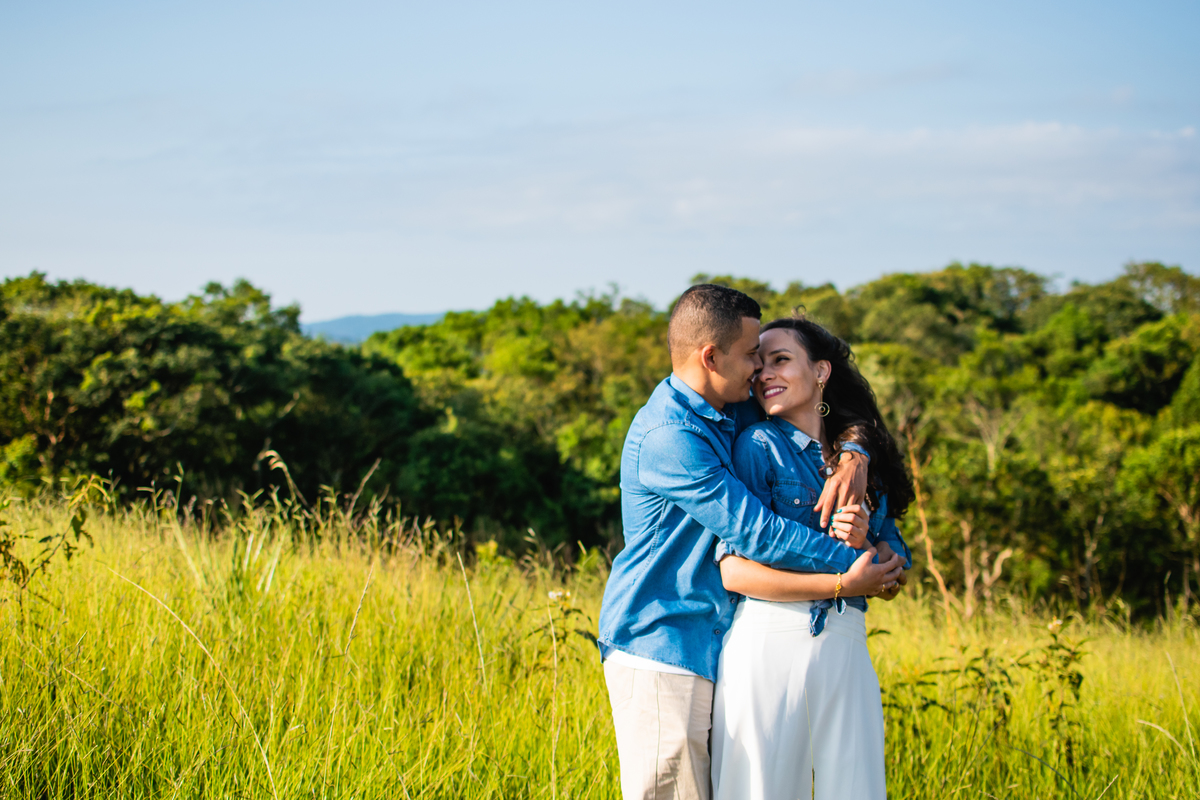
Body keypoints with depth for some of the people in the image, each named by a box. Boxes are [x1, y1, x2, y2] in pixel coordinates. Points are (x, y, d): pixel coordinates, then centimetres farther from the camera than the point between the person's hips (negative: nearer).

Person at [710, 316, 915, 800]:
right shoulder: (759, 445, 0)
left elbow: (898, 573, 11)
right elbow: (734, 571, -10)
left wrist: (863, 543, -11)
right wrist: (843, 583, -13)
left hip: (846, 650, 5)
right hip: (768, 644, -4)